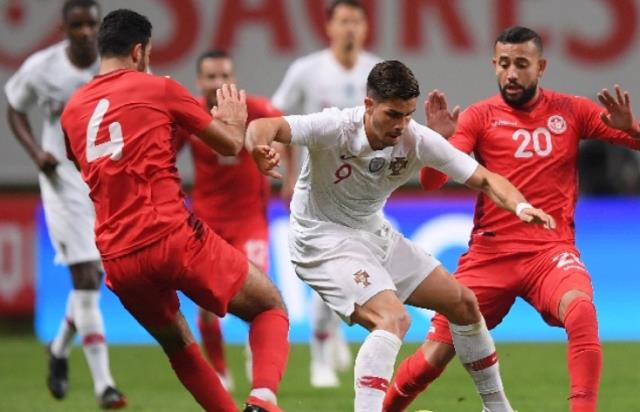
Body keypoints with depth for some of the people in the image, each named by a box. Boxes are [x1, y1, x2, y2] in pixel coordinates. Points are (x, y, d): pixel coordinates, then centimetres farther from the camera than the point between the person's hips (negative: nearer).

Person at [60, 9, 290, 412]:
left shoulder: (73, 110, 14)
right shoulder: (158, 89, 1)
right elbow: (230, 144, 7)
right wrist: (235, 122, 31)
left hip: (118, 259, 5)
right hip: (174, 239, -5)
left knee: (178, 345, 27)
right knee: (271, 307, 9)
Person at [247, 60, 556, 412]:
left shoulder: (417, 140, -15)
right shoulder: (336, 129, -28)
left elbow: (484, 180, -11)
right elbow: (264, 128, -41)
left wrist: (520, 207, -31)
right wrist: (259, 148, -65)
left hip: (376, 234, 7)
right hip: (324, 241, -7)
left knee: (464, 303, 12)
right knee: (393, 318, -30)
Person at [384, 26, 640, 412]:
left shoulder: (571, 111, 5)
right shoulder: (480, 116, 1)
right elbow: (430, 180, -7)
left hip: (551, 251, 0)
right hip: (489, 254, 0)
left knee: (581, 311, -34)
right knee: (434, 356, -1)